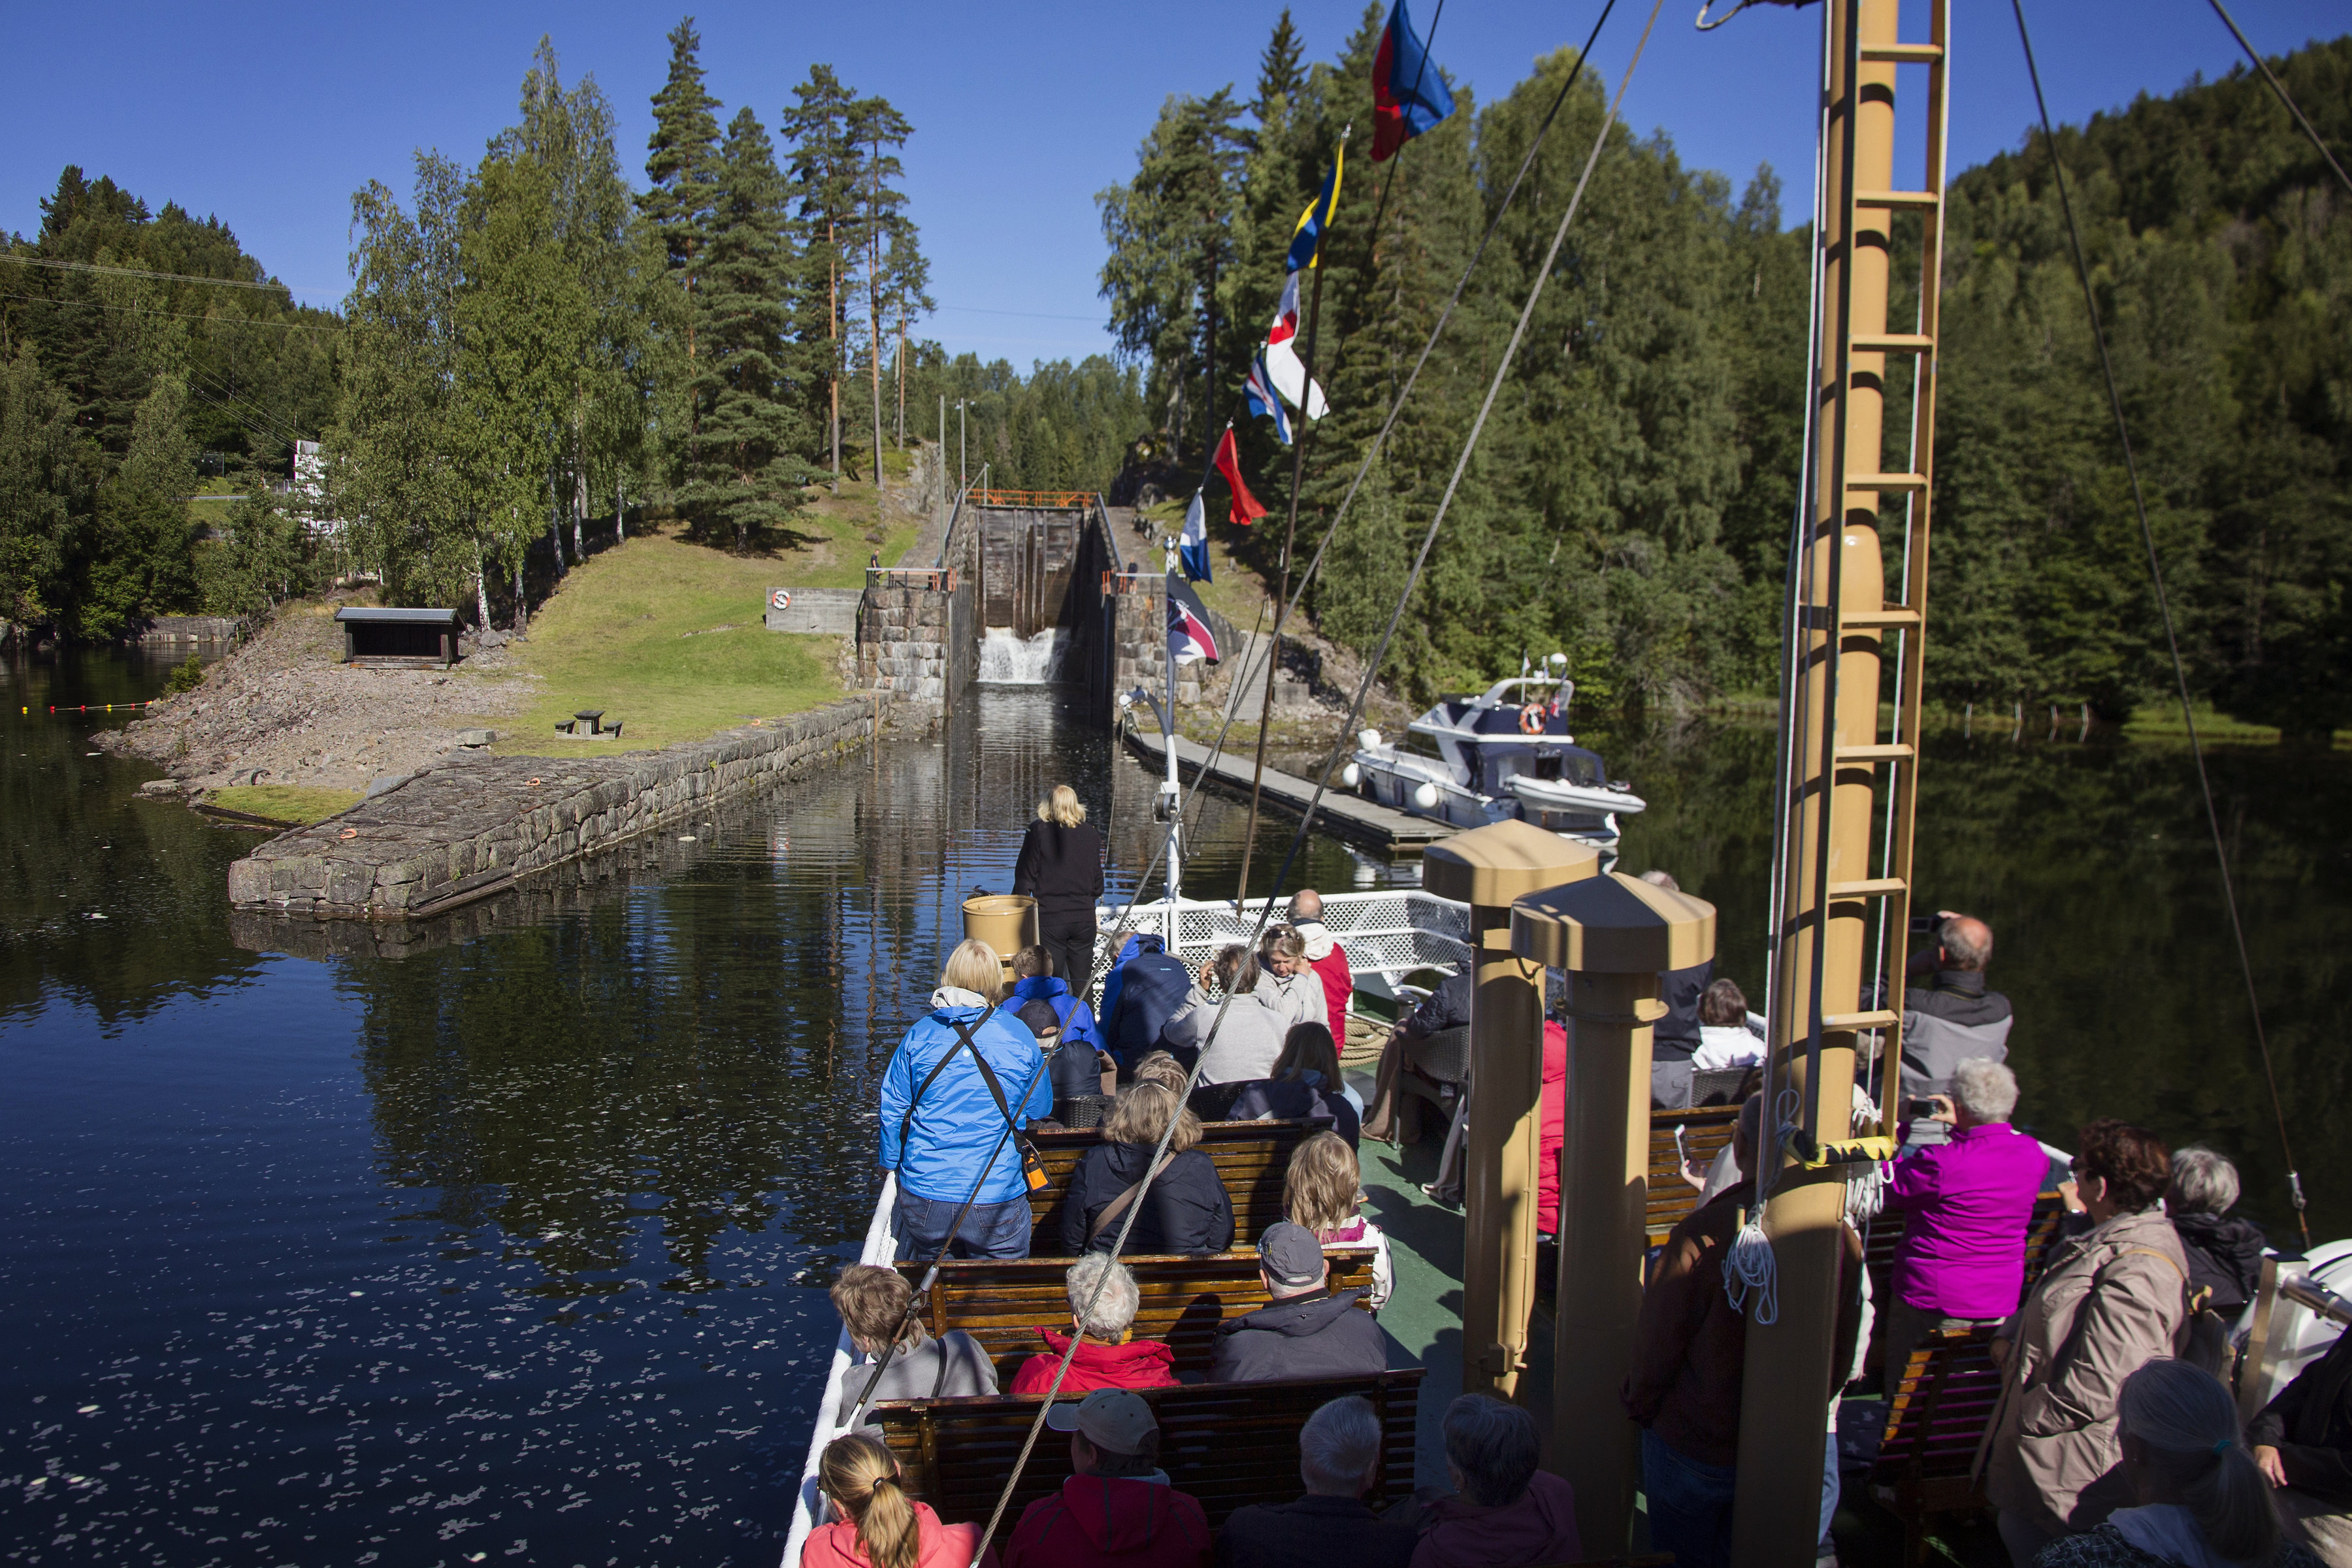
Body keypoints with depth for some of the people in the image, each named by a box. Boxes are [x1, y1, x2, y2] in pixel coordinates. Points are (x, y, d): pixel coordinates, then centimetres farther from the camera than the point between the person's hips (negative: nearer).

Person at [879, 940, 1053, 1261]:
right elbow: (1040, 1109, 6)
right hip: (997, 1200, -1)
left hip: (922, 1201, 1)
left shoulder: (919, 1034, -4)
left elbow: (892, 1109, 4)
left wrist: (892, 1164, 20)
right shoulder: (1019, 1036, -5)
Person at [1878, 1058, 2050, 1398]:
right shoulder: (2032, 1155, -7)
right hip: (2001, 1303, 6)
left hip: (1934, 1303, -6)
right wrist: (1963, 1127, 22)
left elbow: (1886, 1192, -9)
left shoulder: (1940, 1162, -25)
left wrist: (1899, 1128, 2)